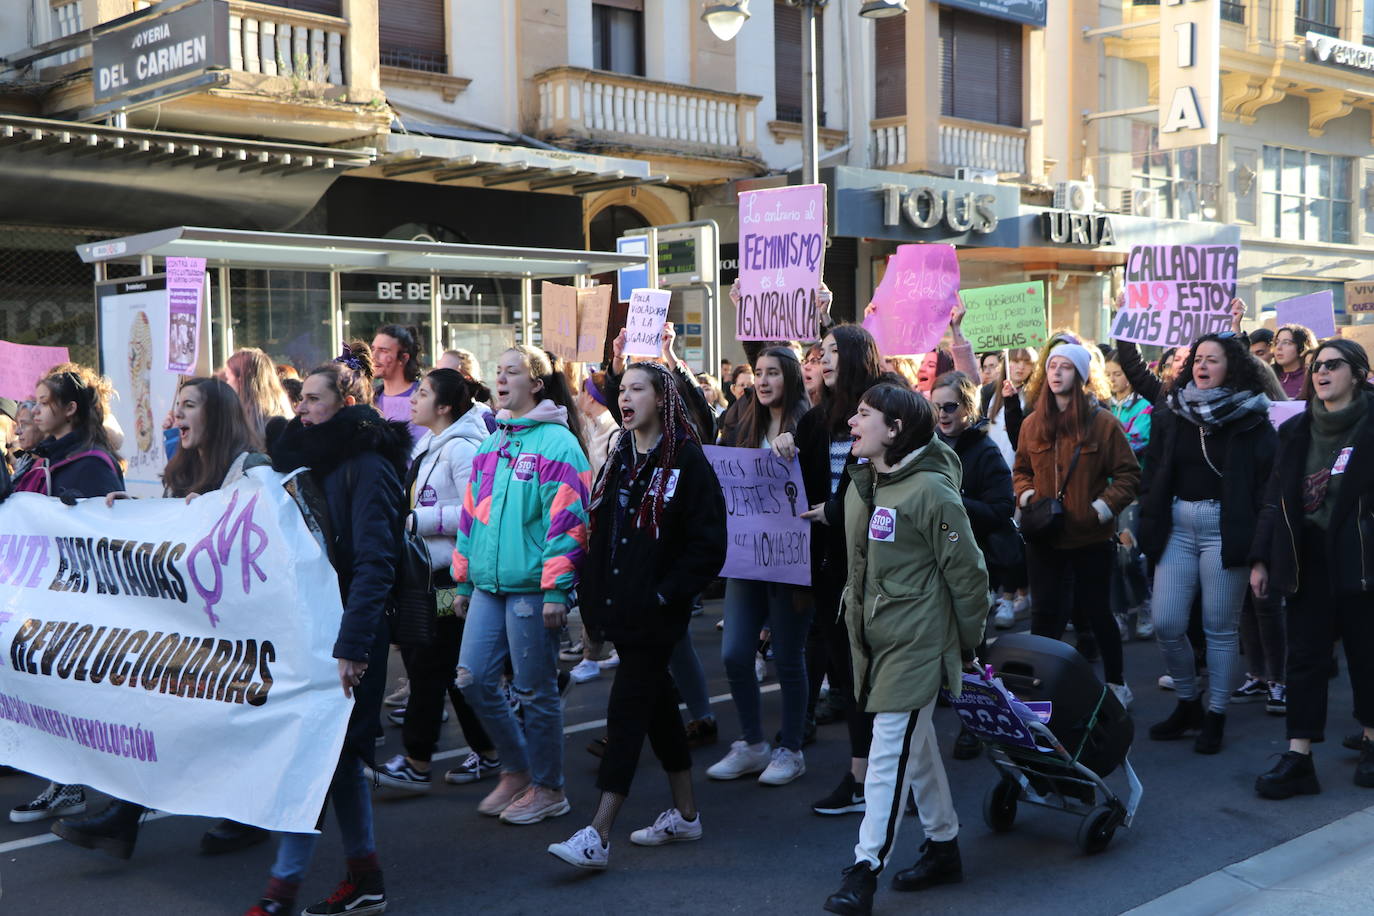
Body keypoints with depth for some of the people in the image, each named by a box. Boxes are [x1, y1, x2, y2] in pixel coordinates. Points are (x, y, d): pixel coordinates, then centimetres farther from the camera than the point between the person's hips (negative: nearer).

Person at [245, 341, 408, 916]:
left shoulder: (367, 465, -13)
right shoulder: (322, 460, 14)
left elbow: (374, 562, -20)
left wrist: (351, 646, -25)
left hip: (348, 631, -9)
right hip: (315, 626, 9)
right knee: (338, 754, 12)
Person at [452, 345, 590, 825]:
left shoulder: (557, 443, -9)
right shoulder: (492, 444, 15)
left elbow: (568, 519, -14)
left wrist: (556, 589, -17)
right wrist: (464, 581, 18)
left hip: (531, 587, -7)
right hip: (488, 586, 7)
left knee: (535, 690, 2)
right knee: (474, 680, 5)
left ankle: (547, 788, 18)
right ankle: (517, 768, 25)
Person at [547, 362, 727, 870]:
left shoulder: (687, 460, -10)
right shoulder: (620, 457, 12)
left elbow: (707, 546, -12)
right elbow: (600, 532, 15)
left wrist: (664, 595, -17)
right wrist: (593, 597, 6)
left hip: (656, 613, -7)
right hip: (620, 608, 7)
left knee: (627, 709, -9)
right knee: (657, 702, 15)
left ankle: (598, 836, -8)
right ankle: (685, 813, 28)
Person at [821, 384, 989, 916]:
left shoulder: (931, 490, -17)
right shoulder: (860, 484, 8)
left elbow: (968, 574, -12)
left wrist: (967, 646, -5)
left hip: (916, 643, -8)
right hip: (874, 638, 8)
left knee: (890, 752, -7)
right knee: (917, 746, 17)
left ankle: (864, 871, -2)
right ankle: (943, 846, 31)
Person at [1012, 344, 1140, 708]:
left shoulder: (1102, 422, -6)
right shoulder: (1033, 424, 5)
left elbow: (1129, 474, -3)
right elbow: (1021, 470, 18)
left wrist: (1104, 507, -15)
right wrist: (1025, 495, -1)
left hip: (1090, 537, -3)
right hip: (1043, 537, 3)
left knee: (1094, 609, 9)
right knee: (1044, 610, 7)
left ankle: (1116, 682, 27)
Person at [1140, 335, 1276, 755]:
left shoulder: (1251, 417, -2)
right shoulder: (1170, 413, 8)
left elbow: (1268, 478, -6)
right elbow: (1151, 474, 11)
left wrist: (1260, 538, -13)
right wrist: (1148, 527, 3)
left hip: (1225, 528, -3)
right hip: (1177, 526, 4)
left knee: (1221, 626, 3)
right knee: (1166, 624, 0)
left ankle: (1215, 716, 15)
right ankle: (1188, 702, 22)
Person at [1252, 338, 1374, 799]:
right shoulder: (1296, 431, 9)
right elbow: (1275, 498, 10)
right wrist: (1262, 559, 6)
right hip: (1308, 558, 4)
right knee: (1305, 656, 1)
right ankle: (1298, 757, 1)